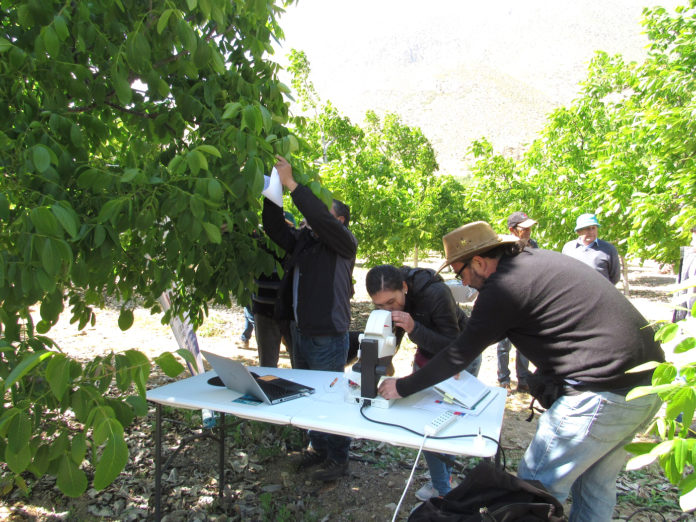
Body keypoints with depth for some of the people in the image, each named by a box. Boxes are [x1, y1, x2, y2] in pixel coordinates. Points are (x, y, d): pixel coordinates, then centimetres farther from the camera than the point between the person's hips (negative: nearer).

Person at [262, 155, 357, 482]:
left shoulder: (343, 242, -9)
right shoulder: (304, 240, 13)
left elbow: (320, 218, -26)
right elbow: (275, 228, 11)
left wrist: (291, 184, -24)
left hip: (327, 338, -8)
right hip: (300, 333, 8)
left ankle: (338, 458, 21)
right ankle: (318, 448, 36)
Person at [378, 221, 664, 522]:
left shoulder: (504, 286, -15)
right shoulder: (536, 259, 12)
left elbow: (460, 355, -10)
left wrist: (402, 387, -1)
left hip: (605, 393, -10)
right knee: (596, 486, 23)